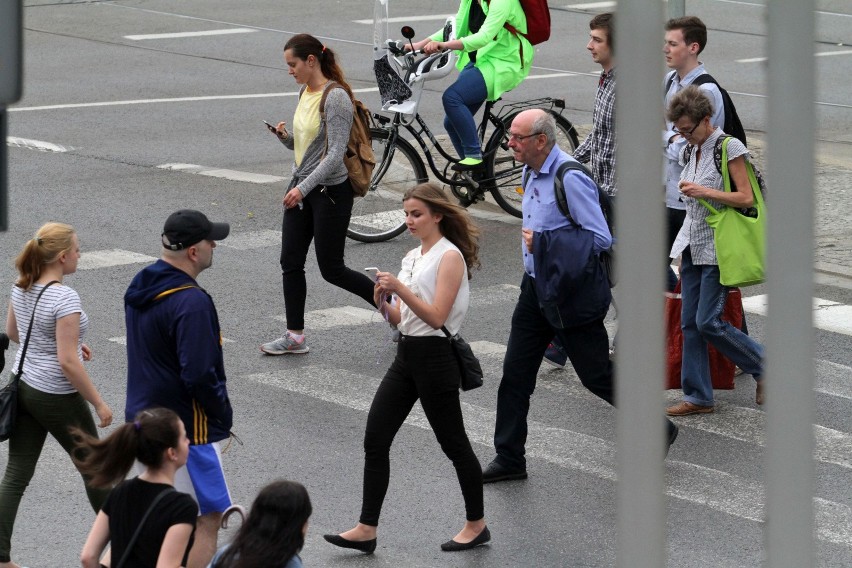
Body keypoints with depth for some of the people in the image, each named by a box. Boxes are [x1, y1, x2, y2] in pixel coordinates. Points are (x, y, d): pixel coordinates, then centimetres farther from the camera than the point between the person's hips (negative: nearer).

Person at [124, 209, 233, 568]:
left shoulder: (141, 287, 6)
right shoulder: (191, 303, -23)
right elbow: (198, 374, -26)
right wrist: (223, 414, -8)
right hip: (186, 429, -9)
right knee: (207, 520, -2)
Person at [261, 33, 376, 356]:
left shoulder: (335, 98, -19)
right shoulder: (305, 93, 9)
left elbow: (335, 154, -23)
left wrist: (304, 188, -26)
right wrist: (284, 135, -2)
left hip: (330, 191, -9)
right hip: (302, 188, 9)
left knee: (331, 269, -1)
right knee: (290, 262, 4)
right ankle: (294, 336, 10)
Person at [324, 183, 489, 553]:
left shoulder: (449, 256, -11)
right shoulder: (412, 258, 13)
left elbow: (436, 316, -18)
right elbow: (402, 319, 14)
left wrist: (400, 289, -26)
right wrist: (383, 303, -5)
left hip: (435, 357, -8)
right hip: (407, 354, 8)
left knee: (453, 443, 3)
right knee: (375, 439, 1)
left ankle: (476, 525, 18)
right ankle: (367, 529, 3)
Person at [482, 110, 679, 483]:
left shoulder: (569, 179, -22)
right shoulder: (535, 174, 8)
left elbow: (600, 239, -24)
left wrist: (544, 243, -22)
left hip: (573, 294, -9)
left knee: (596, 374, 1)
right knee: (515, 372, 6)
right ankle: (509, 459, 13)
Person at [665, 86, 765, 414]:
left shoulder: (729, 148, -11)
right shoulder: (693, 150, 12)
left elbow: (746, 198, -15)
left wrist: (704, 192, -22)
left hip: (718, 249, -8)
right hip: (693, 248, 8)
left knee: (708, 322, -10)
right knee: (690, 323, 4)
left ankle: (764, 366, 10)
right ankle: (698, 397, 9)